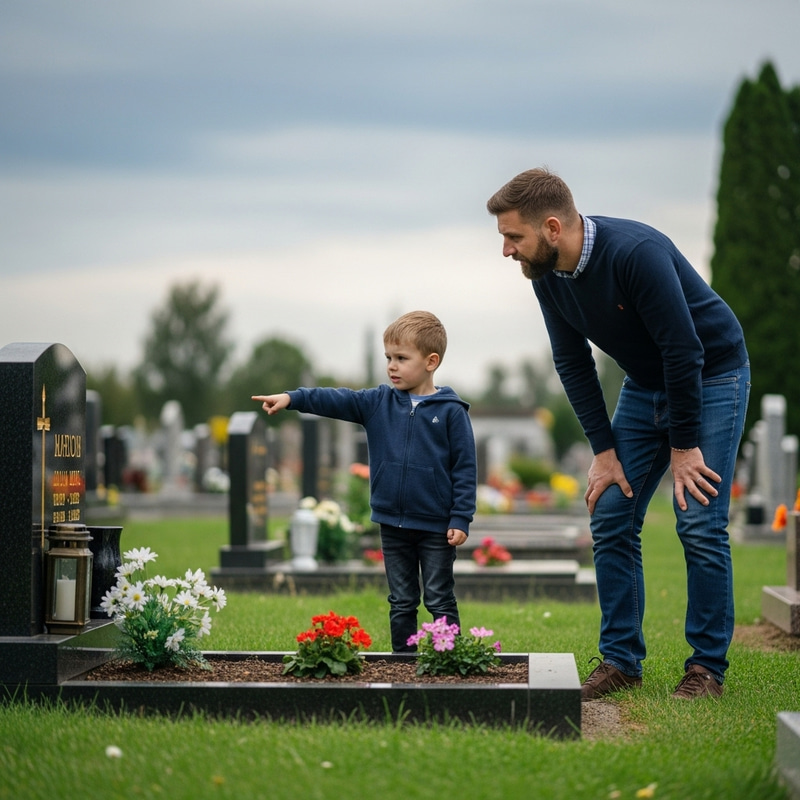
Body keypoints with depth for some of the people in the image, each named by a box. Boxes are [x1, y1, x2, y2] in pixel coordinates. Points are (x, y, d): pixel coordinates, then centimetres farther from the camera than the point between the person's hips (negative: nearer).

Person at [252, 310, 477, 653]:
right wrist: (292, 399, -21)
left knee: (439, 601, 3)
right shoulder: (379, 402, 4)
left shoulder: (451, 411, -8)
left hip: (436, 527, -4)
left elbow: (465, 467, -8)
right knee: (401, 602, 12)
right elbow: (337, 401, -6)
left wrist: (461, 519, -11)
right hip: (392, 524, 4)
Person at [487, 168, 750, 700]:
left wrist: (684, 446, -21)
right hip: (645, 384, 7)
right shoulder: (547, 275, -10)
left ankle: (708, 666, 0)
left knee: (700, 525, -11)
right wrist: (605, 450, -5)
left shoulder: (637, 253, -32)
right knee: (611, 520, -1)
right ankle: (621, 659, 8)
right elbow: (573, 363, -1)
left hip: (712, 376, -7)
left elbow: (685, 351, -27)